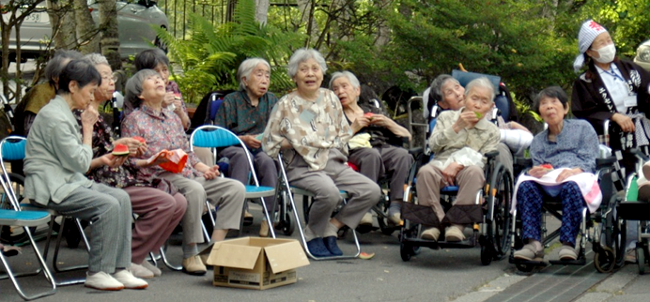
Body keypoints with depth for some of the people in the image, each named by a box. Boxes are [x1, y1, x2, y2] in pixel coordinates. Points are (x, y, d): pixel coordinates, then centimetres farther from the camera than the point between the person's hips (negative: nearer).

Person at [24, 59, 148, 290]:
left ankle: (119, 269, -6)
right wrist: (88, 128, -7)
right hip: (51, 188, -10)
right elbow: (80, 163, -17)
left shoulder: (65, 113, 17)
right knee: (108, 205, -24)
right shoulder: (54, 117, -17)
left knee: (121, 198, -6)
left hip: (69, 181, 10)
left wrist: (102, 160, 8)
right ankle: (97, 273, -14)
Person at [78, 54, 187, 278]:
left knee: (179, 202, -2)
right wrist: (115, 147, -15)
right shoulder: (80, 115, -10)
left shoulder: (98, 114, 21)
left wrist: (129, 151, 10)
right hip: (102, 183, -10)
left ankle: (138, 254, 4)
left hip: (120, 176, 10)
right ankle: (126, 258, -12)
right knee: (164, 203, -23)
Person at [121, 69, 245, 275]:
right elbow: (128, 161, -6)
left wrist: (205, 169, 8)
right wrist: (151, 161, -22)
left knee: (235, 188, -9)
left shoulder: (173, 118, 24)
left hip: (189, 175, 7)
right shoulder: (133, 120, 3)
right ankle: (190, 255, -26)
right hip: (159, 178, -7)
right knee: (195, 190, -37)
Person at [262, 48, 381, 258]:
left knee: (371, 191, -16)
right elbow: (269, 143, 3)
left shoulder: (330, 99, 14)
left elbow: (344, 133, 20)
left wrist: (332, 145, 2)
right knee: (329, 192, -35)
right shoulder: (286, 105, 3)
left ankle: (331, 228, 0)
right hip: (303, 167, -5)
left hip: (334, 163, 5)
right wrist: (295, 143, -6)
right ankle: (313, 235, -6)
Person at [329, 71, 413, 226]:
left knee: (403, 154, -31)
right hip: (354, 152, -3)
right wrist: (354, 128, -3)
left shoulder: (371, 110, 30)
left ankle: (395, 208, -36)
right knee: (371, 154, -38)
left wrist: (387, 123, 6)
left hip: (383, 149, 3)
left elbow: (407, 137, 22)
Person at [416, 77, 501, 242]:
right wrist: (456, 127, -4)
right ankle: (436, 220, -28)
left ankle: (456, 222, -35)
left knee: (474, 171, -37)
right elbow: (433, 145, 6)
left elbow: (485, 160, 1)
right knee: (425, 171, -34)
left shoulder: (492, 132, 15)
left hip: (466, 169, -1)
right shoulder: (446, 117, 19)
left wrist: (459, 164, -15)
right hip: (440, 165, 1)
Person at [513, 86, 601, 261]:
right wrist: (536, 172, -10)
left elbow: (589, 161, 4)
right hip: (547, 183, 3)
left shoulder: (582, 128, 17)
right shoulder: (537, 141, 28)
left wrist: (574, 171, -18)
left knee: (571, 186, -39)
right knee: (526, 185, -30)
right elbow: (537, 167, 16)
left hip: (577, 177, -3)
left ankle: (568, 244, -42)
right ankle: (533, 243, -41)